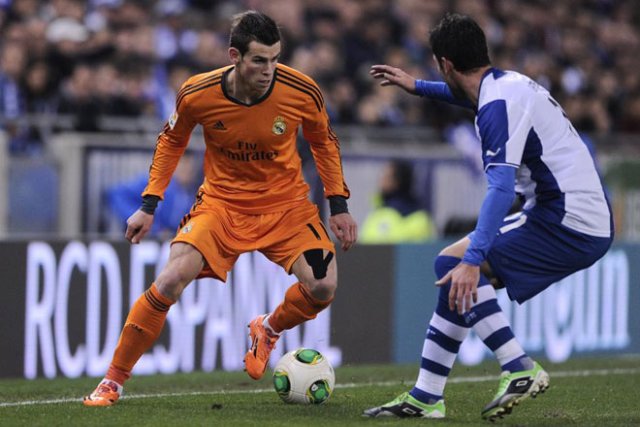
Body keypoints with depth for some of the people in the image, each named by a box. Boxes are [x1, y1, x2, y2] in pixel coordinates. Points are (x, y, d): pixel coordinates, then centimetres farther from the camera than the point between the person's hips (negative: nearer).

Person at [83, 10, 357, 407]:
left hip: (285, 204, 1)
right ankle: (113, 380, -5)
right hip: (221, 202, -1)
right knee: (172, 279, -21)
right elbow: (172, 140, 4)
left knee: (323, 288, -17)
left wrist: (338, 205, 1)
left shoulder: (302, 92, -18)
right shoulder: (197, 94, -18)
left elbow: (324, 142, 4)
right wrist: (149, 205, 1)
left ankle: (267, 330, 19)